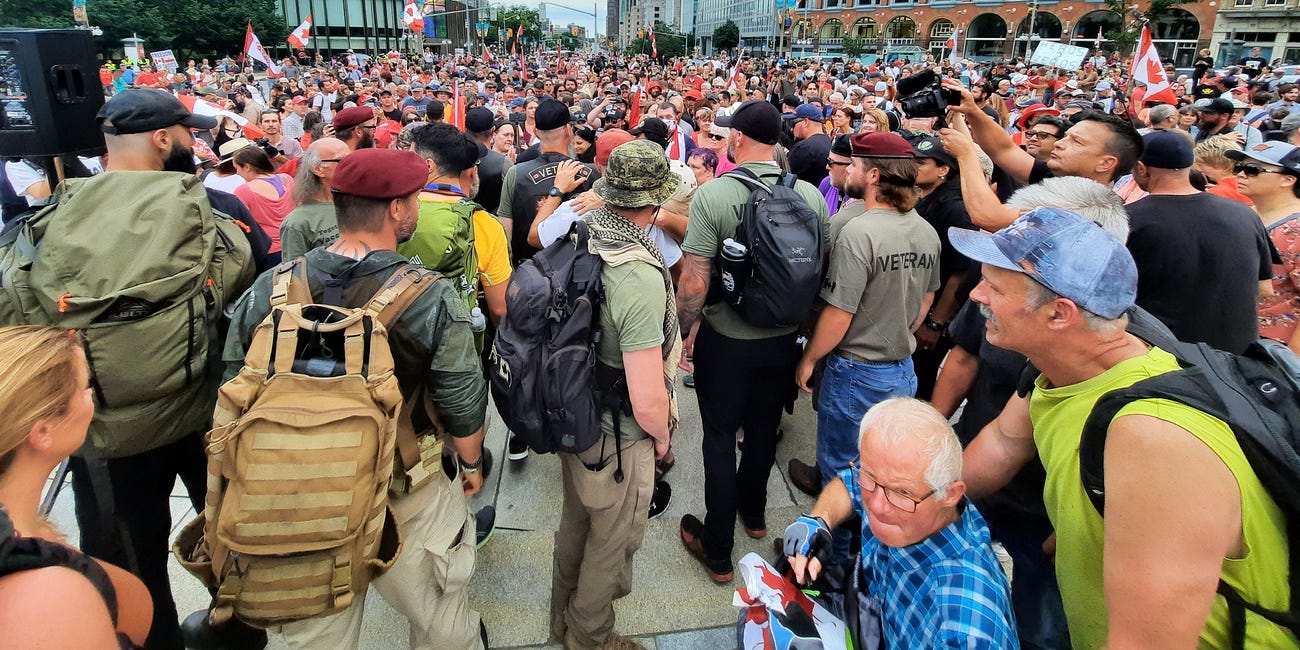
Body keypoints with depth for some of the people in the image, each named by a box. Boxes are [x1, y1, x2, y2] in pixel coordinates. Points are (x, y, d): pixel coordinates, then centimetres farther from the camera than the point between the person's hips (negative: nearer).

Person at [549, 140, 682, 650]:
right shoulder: (639, 278, -33)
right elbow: (647, 401, -31)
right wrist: (661, 435, -10)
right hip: (619, 438, -8)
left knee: (576, 519, 29)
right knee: (613, 539, 19)